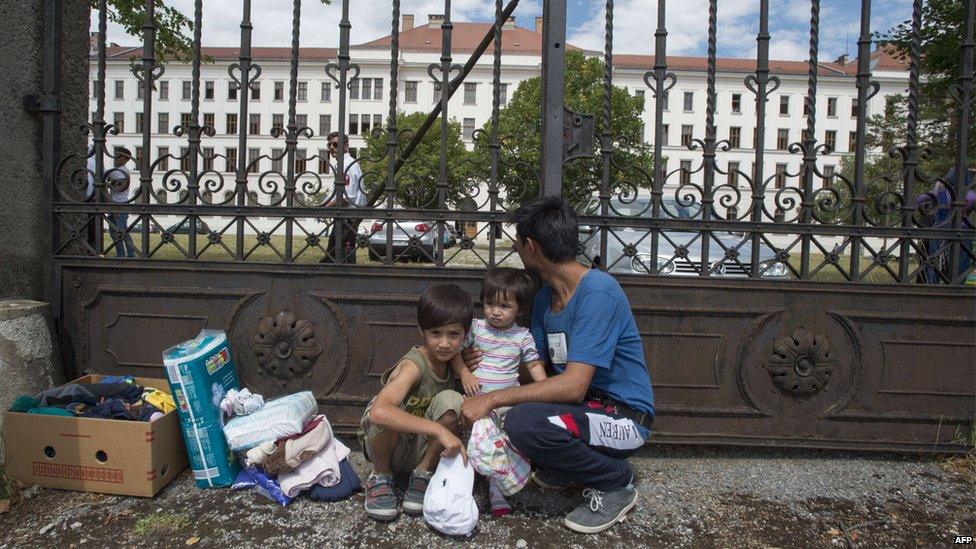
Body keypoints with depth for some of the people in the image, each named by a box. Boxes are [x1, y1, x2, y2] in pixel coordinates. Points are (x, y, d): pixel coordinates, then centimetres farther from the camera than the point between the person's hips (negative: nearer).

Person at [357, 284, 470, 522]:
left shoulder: (452, 362, -8)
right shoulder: (413, 366, -28)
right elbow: (378, 412, -47)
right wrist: (439, 429, -49)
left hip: (423, 447, 4)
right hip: (386, 442, -4)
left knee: (451, 400, -23)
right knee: (387, 414, -37)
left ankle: (423, 473, -5)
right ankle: (381, 475, -6)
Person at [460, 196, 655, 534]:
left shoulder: (597, 292, -23)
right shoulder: (545, 295, 5)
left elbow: (573, 386, -30)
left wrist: (493, 399, -27)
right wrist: (484, 364, -9)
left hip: (624, 417, -8)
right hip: (583, 404, 8)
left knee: (524, 421, -32)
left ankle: (616, 482, -6)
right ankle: (565, 465, 13)